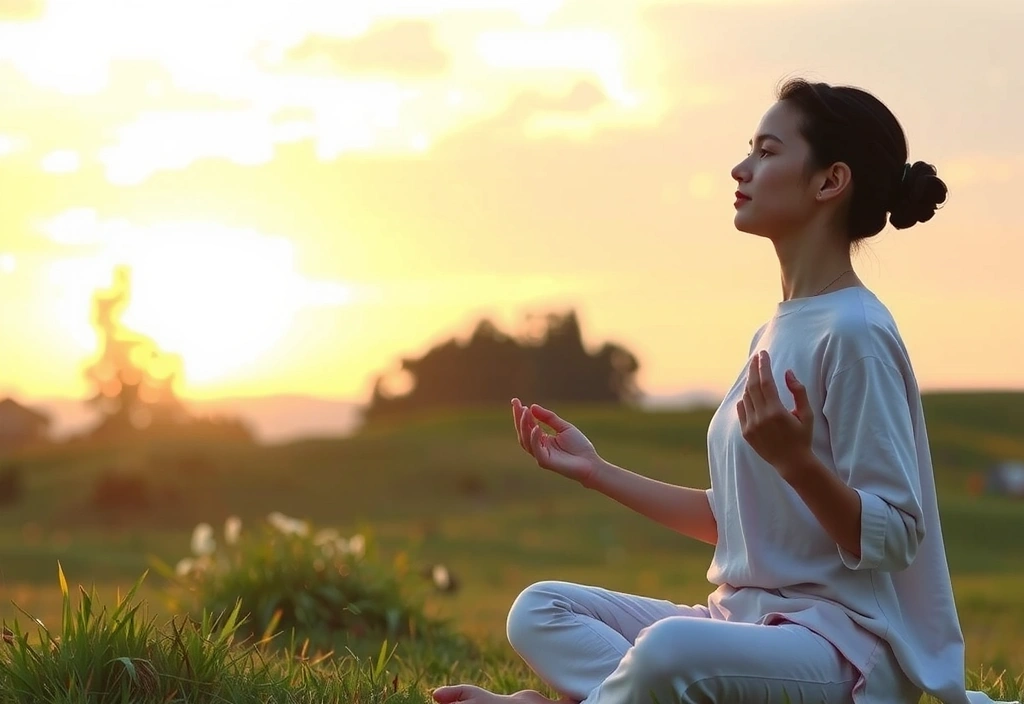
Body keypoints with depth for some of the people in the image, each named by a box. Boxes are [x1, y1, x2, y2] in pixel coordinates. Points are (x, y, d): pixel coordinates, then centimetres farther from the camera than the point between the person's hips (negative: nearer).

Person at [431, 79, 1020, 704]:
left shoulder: (853, 332, -13)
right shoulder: (779, 331, 16)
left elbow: (891, 539, -16)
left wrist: (797, 462, -32)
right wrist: (598, 471, 23)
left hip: (845, 638, -10)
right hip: (747, 618, 10)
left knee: (670, 649, -38)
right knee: (539, 611, -1)